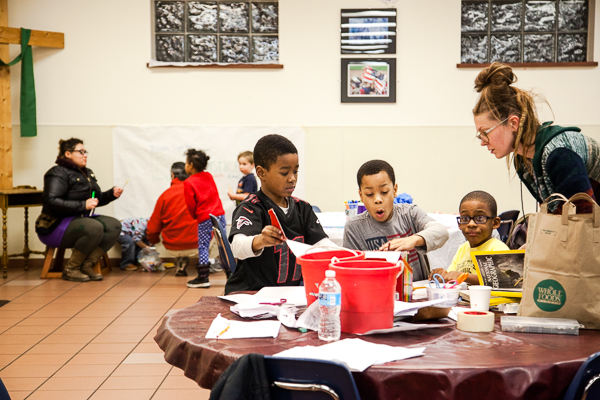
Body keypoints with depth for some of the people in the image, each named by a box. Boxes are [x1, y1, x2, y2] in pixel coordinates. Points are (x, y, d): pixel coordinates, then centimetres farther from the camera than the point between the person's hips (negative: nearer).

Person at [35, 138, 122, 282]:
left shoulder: (87, 173, 18)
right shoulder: (58, 173, -10)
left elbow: (97, 199, 27)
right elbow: (51, 201, -24)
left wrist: (112, 194, 6)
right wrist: (83, 205, -28)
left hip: (82, 218, 9)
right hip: (57, 225, -9)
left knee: (114, 225, -14)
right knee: (94, 228, -33)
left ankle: (87, 265, -16)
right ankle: (71, 268, -18)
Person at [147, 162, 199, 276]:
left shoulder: (165, 195, -6)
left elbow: (153, 227, 1)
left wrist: (153, 241, 24)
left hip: (172, 249, 1)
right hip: (196, 246, -1)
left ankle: (180, 262, 19)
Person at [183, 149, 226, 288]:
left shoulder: (188, 183, -5)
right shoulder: (209, 176, 12)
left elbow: (191, 204, -5)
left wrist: (195, 216, 14)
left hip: (204, 218, -6)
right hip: (219, 214, 6)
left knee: (203, 247, -1)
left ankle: (203, 278, -3)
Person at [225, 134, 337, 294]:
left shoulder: (302, 208, 11)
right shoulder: (250, 208, -10)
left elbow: (321, 242, 5)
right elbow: (238, 248, -28)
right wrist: (259, 241, -50)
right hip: (251, 293, -4)